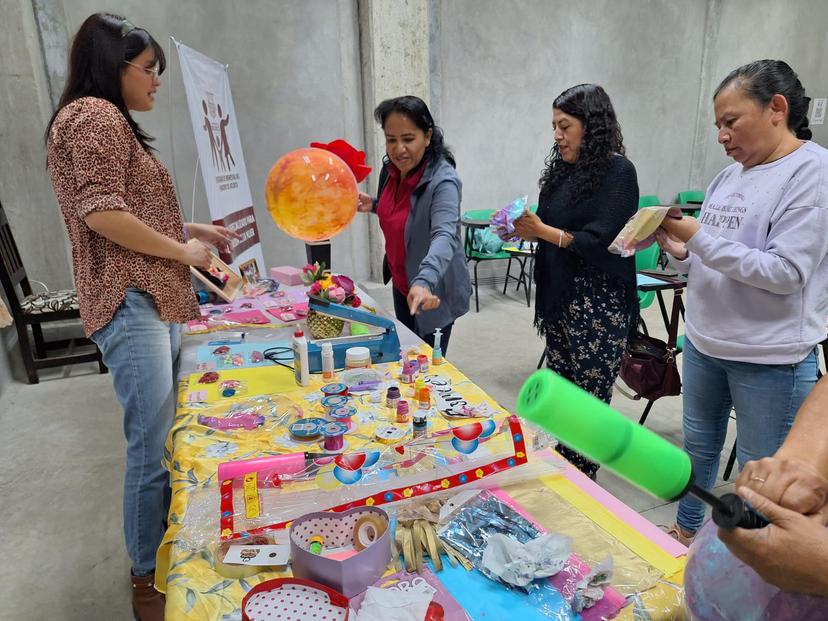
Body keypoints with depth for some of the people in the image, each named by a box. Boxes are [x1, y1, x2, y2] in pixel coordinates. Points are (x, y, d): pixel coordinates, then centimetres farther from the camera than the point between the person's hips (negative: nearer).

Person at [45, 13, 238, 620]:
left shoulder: (113, 123, 26)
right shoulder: (95, 116, -7)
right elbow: (101, 213, -18)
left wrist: (192, 229, 19)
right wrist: (182, 250, -10)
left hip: (158, 303, 10)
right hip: (132, 305, -10)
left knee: (169, 440, 14)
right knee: (154, 449, -6)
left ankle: (168, 552, 29)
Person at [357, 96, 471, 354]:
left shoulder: (442, 181, -26)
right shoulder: (390, 169, -4)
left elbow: (444, 236, -42)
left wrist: (424, 281, -59)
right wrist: (374, 205, -5)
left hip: (432, 295, -7)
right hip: (401, 285, 7)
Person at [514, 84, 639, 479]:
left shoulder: (618, 172, -9)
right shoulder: (564, 169, 12)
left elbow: (601, 242, -17)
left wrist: (543, 231, -20)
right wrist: (524, 228, 0)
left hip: (600, 303, -7)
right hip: (560, 297, 7)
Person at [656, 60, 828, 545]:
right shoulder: (731, 175, 8)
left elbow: (786, 272, -20)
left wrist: (700, 237, -21)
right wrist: (681, 251, -5)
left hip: (769, 358, -7)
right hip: (704, 343, 7)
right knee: (698, 445, 21)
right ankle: (687, 531, 41)